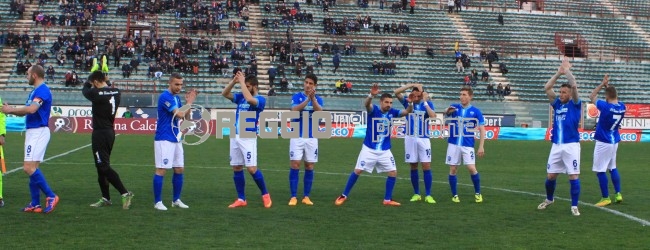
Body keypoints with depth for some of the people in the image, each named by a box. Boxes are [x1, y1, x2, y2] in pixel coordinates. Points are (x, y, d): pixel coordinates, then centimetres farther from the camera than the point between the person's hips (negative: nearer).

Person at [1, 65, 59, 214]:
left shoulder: (42, 90, -14)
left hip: (38, 132, -10)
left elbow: (31, 109, -28)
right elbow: (27, 111, 21)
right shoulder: (35, 91, 18)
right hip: (32, 132, 10)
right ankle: (35, 204, 13)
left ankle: (51, 196, -11)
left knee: (29, 168, -16)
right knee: (32, 168, 10)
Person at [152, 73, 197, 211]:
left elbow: (186, 117, 15)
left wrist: (189, 102, 1)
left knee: (179, 170, 10)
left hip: (176, 139, 9)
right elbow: (180, 114, -21)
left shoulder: (177, 98, 13)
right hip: (164, 139, -9)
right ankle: (157, 202, -1)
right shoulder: (165, 97, -14)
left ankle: (176, 200, 19)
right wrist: (189, 102, -8)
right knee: (161, 170, -6)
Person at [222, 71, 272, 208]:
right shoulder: (241, 97, 12)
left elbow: (249, 99, -27)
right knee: (236, 168, 7)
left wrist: (242, 82, -19)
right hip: (235, 136, 7)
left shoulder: (260, 99, -7)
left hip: (248, 137, -7)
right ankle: (241, 199, 14)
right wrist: (234, 81, -5)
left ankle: (265, 194, 6)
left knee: (251, 168, -11)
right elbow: (225, 94, 8)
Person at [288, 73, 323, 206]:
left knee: (309, 167, 4)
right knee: (295, 165, -5)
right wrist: (308, 98, -26)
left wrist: (313, 98, -28)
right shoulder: (297, 96, 0)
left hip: (312, 138, 2)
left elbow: (320, 112, -15)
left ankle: (306, 196, 11)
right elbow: (294, 110, -19)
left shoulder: (318, 99, 5)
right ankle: (293, 197, 0)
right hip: (297, 137, -2)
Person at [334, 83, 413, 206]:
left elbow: (407, 112, -4)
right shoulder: (373, 109, -14)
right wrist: (371, 95, -58)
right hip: (369, 149, -4)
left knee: (393, 172, -2)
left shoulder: (392, 112, -1)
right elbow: (366, 104, -35)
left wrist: (411, 103, -27)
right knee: (358, 171, -4)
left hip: (385, 150, 4)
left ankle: (387, 200, 10)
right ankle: (344, 196, 9)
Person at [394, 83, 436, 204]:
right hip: (410, 138, 1)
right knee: (413, 167, 6)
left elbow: (433, 115, -19)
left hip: (424, 139, -1)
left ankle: (428, 195, -1)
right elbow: (396, 92, -13)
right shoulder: (408, 102, 2)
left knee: (426, 166, -6)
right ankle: (416, 194, 15)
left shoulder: (428, 103, 0)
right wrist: (411, 85, -17)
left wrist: (425, 102, -16)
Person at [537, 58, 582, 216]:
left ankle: (574, 206, 1)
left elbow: (574, 86, -13)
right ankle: (549, 199, 32)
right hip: (556, 146, 5)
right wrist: (559, 73, 1)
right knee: (550, 175, 10)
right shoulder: (557, 104, 12)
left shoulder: (575, 105, 0)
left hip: (571, 145, -4)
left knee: (573, 176, -5)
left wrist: (567, 71, -3)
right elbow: (547, 88, 5)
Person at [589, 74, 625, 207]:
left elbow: (592, 96, -5)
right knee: (612, 168, 20)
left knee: (600, 170, -1)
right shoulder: (622, 107, -2)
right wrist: (608, 86, 13)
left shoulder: (605, 106, -20)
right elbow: (615, 98, 21)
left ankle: (606, 198, 1)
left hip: (603, 143, -8)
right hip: (614, 141, 8)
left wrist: (602, 84, 0)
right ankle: (618, 194, 20)